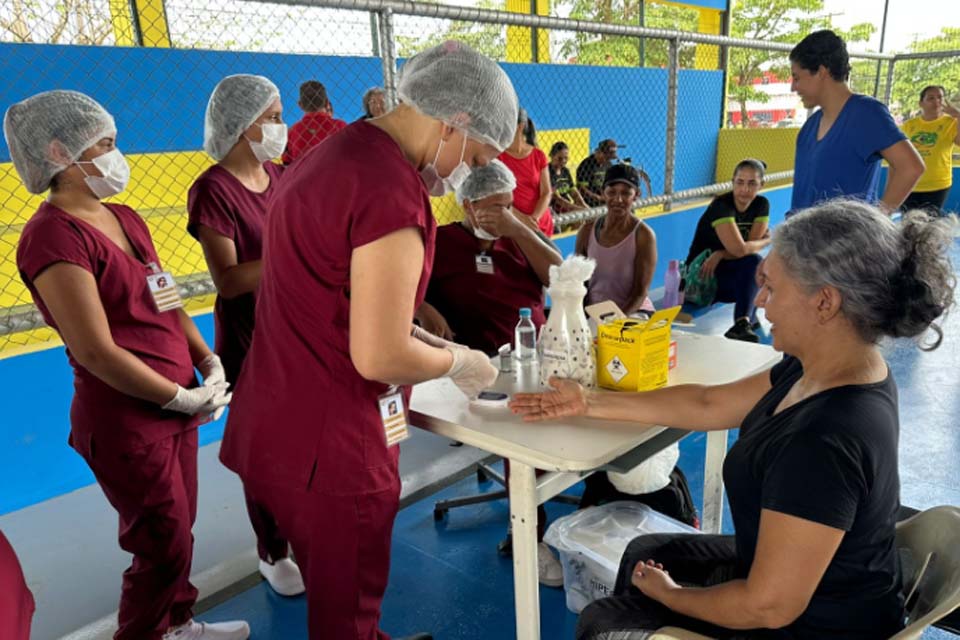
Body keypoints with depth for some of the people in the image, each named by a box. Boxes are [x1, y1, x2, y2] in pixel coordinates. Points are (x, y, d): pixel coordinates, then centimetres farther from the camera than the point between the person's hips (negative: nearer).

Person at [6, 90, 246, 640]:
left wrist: (209, 363, -2)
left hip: (175, 403, 8)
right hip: (126, 420, -8)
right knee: (166, 546, 7)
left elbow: (168, 299, 12)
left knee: (178, 528, 22)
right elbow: (96, 352, -22)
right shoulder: (52, 237, -19)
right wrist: (183, 399, -14)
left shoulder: (126, 219, 8)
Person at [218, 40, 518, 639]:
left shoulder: (329, 155, 9)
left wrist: (413, 334, 11)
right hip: (328, 441, -9)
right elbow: (380, 358, -24)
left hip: (280, 423, 10)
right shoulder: (392, 189, -24)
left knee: (333, 589, 29)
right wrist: (457, 361, -6)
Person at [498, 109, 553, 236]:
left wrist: (534, 218, -18)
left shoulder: (539, 156, 3)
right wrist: (521, 217, -22)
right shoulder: (498, 156, -2)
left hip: (540, 224, 2)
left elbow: (546, 193, -1)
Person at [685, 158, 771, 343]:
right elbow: (739, 249, -28)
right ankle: (747, 319, -25)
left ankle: (743, 322, -25)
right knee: (754, 262, -28)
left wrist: (720, 255, -24)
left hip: (726, 272, 6)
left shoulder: (761, 205, -1)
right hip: (701, 276, -6)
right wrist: (767, 240, -11)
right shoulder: (721, 206, -20)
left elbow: (750, 248, -9)